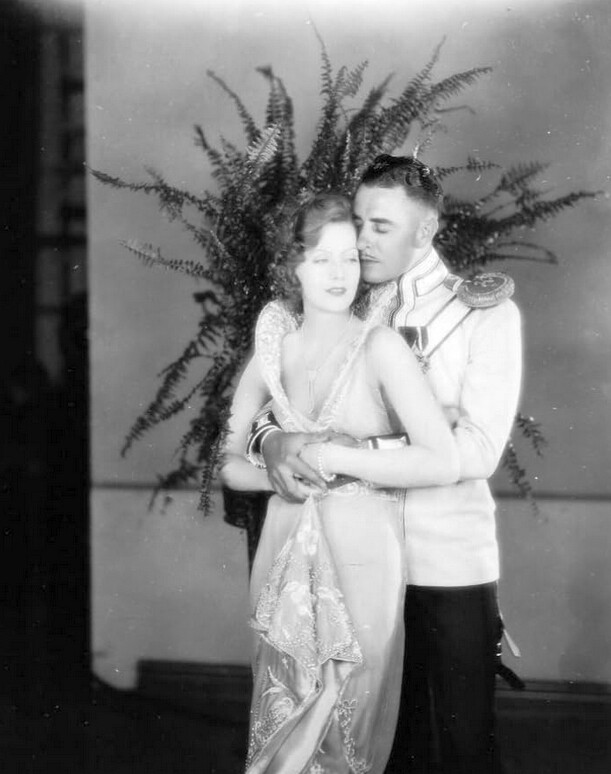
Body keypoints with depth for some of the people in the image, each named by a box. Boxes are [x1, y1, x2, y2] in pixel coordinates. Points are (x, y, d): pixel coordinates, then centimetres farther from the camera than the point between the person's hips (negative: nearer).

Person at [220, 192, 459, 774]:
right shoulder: (274, 346, 3)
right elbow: (231, 464, 10)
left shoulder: (379, 347, -10)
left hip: (359, 558, -3)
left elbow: (444, 463, -20)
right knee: (278, 725, 14)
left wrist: (332, 458, -18)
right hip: (284, 553, 4)